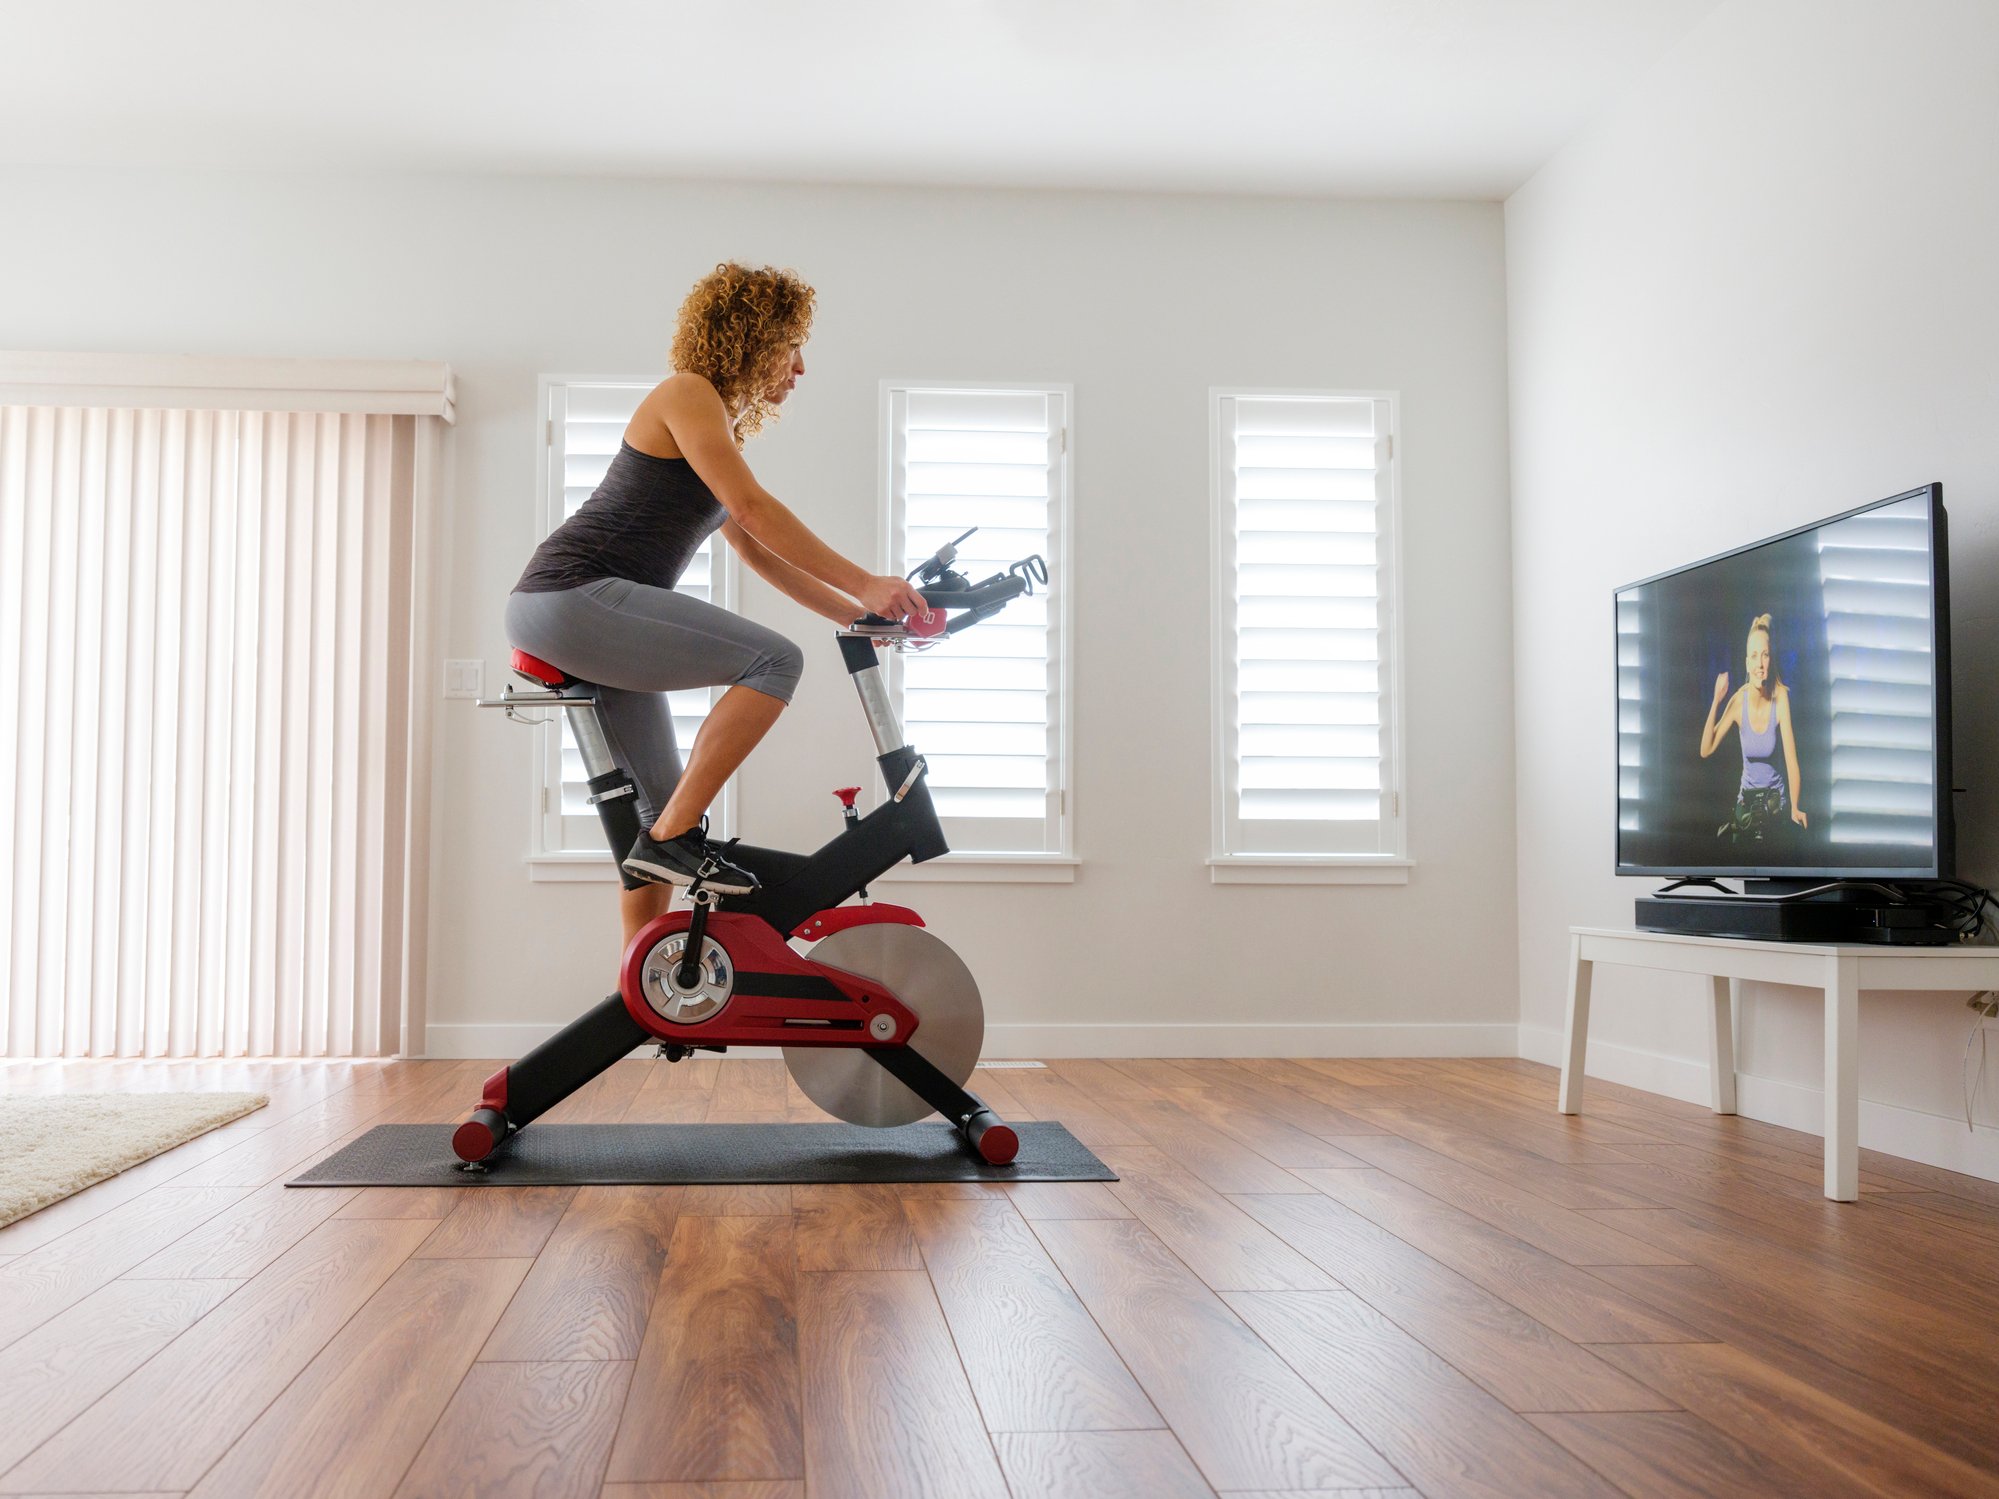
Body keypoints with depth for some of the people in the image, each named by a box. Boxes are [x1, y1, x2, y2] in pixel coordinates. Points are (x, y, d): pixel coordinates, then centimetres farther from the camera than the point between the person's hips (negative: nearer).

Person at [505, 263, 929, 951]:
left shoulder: (720, 426, 24)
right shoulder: (686, 393, -6)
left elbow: (758, 552, 24)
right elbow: (754, 509, -15)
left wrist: (857, 614, 17)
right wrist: (865, 584, -15)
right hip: (575, 597, -10)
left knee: (664, 801, 12)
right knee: (774, 659, -21)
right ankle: (671, 838, -18)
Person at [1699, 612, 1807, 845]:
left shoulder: (1780, 697, -19)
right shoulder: (1739, 701, -13)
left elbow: (1791, 758, -19)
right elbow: (1706, 750, -14)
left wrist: (1795, 808, -24)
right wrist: (1716, 701, -22)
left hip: (1775, 796, -2)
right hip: (1746, 797, 2)